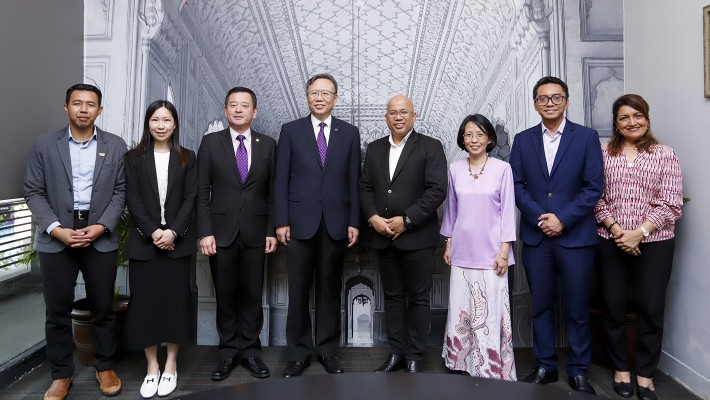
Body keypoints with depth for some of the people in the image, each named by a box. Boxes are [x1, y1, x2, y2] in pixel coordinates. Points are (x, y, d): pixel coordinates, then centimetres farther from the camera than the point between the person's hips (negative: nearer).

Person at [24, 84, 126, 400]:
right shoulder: (44, 145, 3)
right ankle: (61, 375, 23)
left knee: (103, 307, 8)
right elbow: (33, 192, 1)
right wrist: (56, 229, -11)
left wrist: (101, 226, -11)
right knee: (57, 310, 7)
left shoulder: (116, 146, 4)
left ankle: (105, 368, 25)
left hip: (101, 238, 0)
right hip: (55, 238, 0)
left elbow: (121, 191, 1)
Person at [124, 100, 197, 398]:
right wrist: (153, 232, -13)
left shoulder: (187, 158, 6)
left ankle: (170, 366, 17)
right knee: (145, 301, 3)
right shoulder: (134, 158, 6)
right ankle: (152, 367, 17)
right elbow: (132, 199, -1)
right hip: (144, 241, 0)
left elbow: (190, 198, -1)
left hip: (178, 240, 0)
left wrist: (173, 231, -12)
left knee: (176, 300, 3)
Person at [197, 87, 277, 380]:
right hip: (221, 232, 0)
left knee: (253, 295, 7)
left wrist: (272, 231, 1)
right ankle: (228, 352, 23)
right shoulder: (211, 142, 3)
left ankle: (250, 350, 22)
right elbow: (202, 192, 0)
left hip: (255, 233, 1)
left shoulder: (268, 145, 5)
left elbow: (272, 192, 5)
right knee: (226, 296, 9)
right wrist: (205, 232, -7)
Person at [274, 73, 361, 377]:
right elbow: (281, 180, 1)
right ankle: (299, 353, 20)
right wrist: (281, 221, -5)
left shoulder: (350, 133, 7)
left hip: (336, 224, 1)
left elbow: (354, 181, 5)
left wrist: (354, 222, 0)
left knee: (330, 289, 10)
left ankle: (328, 350, 24)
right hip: (301, 223, -1)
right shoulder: (290, 131, 5)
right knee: (299, 291, 6)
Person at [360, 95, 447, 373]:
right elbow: (365, 188, 10)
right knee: (392, 296, 12)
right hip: (383, 236, 5)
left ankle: (415, 357, 18)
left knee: (418, 298, 5)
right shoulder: (374, 148, 12)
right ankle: (396, 352, 24)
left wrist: (406, 220, -15)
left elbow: (437, 190, -12)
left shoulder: (431, 147, -3)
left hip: (417, 236, -4)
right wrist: (373, 218, -7)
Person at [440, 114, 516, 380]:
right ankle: (461, 363, 25)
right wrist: (448, 244, 12)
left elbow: (507, 210, -3)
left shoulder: (502, 169, -3)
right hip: (462, 252, 3)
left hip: (490, 253, -3)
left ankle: (490, 369, 16)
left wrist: (504, 250, -7)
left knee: (489, 313, 1)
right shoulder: (455, 169, 5)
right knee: (460, 310, 9)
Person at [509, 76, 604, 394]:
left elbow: (594, 186, -4)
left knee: (577, 307, 6)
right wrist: (540, 216, -11)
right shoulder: (522, 140, 8)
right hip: (535, 236, 2)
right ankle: (545, 366, 24)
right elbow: (516, 184, 3)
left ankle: (579, 371, 22)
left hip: (576, 236, -2)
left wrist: (563, 219, -12)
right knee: (541, 306, 10)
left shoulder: (587, 137, 2)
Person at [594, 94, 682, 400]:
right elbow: (597, 197, 1)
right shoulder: (603, 153, 4)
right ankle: (621, 368, 26)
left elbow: (670, 204, -4)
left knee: (651, 309, 5)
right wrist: (616, 229, -11)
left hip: (654, 243, -1)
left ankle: (646, 373, 23)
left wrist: (639, 232, -14)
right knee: (613, 308, 8)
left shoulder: (665, 155, 2)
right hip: (610, 242, 1)